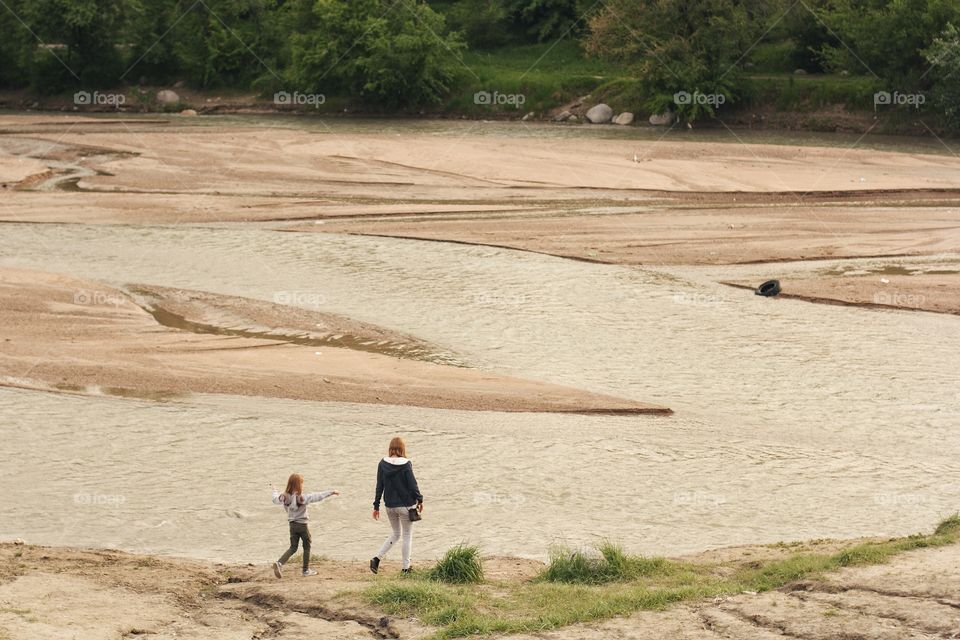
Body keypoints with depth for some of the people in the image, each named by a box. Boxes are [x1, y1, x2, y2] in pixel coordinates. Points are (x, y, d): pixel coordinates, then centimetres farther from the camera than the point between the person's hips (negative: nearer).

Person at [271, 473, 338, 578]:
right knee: (307, 547, 13)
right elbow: (317, 496, -23)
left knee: (293, 547, 11)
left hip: (292, 525, 5)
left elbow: (275, 499, 16)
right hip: (303, 525, -5)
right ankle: (306, 570, 18)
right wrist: (331, 493, -18)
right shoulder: (302, 498, -20)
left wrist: (275, 491, 38)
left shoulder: (284, 497, -4)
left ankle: (279, 563, -11)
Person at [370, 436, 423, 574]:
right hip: (405, 505, -4)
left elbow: (379, 486, 2)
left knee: (396, 533, 20)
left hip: (390, 505, 4)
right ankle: (406, 568, 10)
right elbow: (413, 484, -9)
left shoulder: (382, 464, -3)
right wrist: (419, 500, 6)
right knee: (407, 536, 9)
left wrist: (376, 506, 8)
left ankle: (377, 558, 4)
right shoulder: (406, 465, -14)